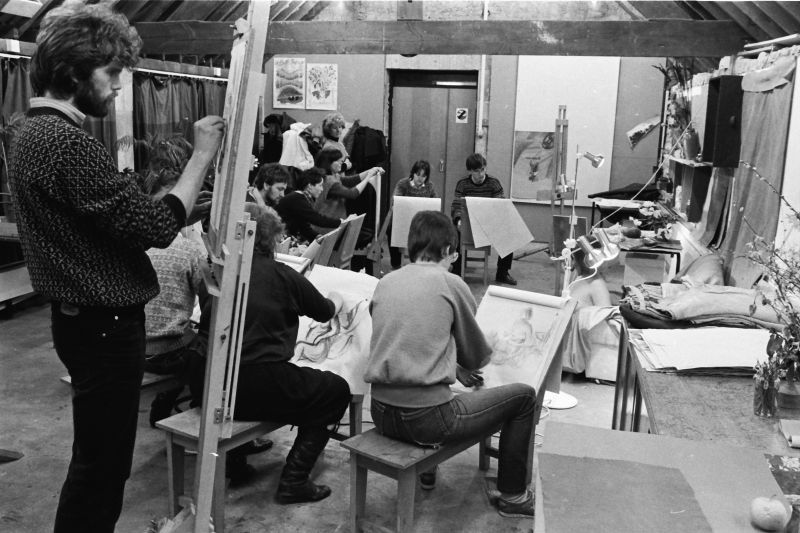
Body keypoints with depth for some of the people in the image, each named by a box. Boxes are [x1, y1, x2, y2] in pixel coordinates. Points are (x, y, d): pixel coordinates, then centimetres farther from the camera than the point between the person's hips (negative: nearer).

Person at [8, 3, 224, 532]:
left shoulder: (34, 132, 12)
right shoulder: (68, 142, -22)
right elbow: (157, 225, -24)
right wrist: (202, 155, -15)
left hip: (85, 320, 10)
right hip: (104, 326, -10)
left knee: (100, 457, 21)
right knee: (102, 462, 3)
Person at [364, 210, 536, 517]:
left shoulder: (385, 283, 8)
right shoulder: (450, 283, -6)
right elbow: (479, 357, 5)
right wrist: (463, 367, 28)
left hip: (381, 414, 7)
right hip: (427, 418, -6)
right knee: (523, 396, 12)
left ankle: (425, 469, 44)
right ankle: (512, 497, 23)